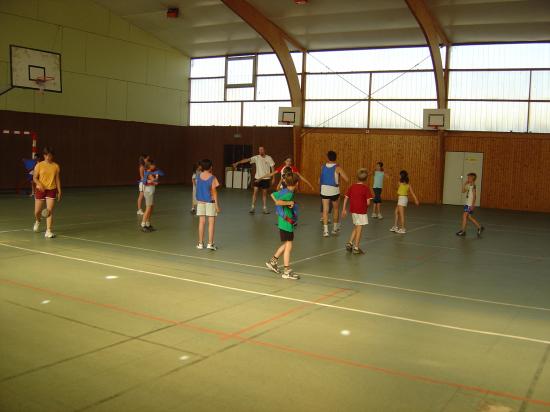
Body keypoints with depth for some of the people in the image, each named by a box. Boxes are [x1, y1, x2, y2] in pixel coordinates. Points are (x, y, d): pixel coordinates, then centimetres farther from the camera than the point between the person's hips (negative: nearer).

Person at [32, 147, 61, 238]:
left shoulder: (56, 166, 2)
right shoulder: (39, 165, -3)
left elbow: (57, 179, 6)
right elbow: (34, 178, -2)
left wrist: (59, 192, 2)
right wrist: (40, 185, -21)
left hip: (52, 190, 0)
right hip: (40, 190, 0)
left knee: (50, 211, -9)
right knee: (37, 211, 7)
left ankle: (48, 231, -6)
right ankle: (37, 221, 42)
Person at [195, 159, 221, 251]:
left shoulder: (198, 176, -2)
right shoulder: (212, 178, -13)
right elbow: (214, 192, -13)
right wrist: (217, 205, -9)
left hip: (200, 202, 4)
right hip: (210, 202, -4)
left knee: (202, 222, 8)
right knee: (211, 222, 1)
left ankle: (200, 243, 13)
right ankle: (210, 243, -2)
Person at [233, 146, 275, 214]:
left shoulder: (269, 158, -3)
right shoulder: (256, 157, -3)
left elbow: (272, 167, 1)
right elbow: (247, 160, -11)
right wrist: (238, 162, -21)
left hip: (266, 178, 0)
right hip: (257, 178, 0)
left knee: (264, 193, 7)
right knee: (255, 192, -6)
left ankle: (265, 208, 15)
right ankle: (253, 207, 0)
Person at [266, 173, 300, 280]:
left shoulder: (284, 191, 5)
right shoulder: (289, 194, -21)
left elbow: (273, 195, 22)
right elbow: (278, 202, -35)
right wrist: (289, 202, -26)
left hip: (283, 222, 9)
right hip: (287, 223, -9)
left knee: (286, 244, 22)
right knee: (288, 246, -2)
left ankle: (272, 261, 30)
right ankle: (287, 271, 3)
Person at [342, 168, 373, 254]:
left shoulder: (352, 187, 4)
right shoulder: (366, 188, -11)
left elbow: (346, 198, 4)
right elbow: (368, 202, -16)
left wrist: (344, 209, 9)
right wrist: (366, 206, 6)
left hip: (353, 210, 5)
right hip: (361, 211, -5)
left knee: (356, 228, 22)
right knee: (359, 229, 4)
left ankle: (350, 243, 16)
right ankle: (356, 248, 8)